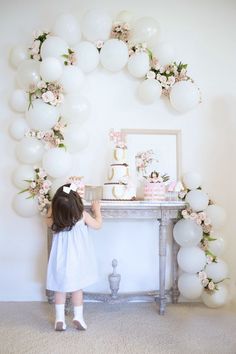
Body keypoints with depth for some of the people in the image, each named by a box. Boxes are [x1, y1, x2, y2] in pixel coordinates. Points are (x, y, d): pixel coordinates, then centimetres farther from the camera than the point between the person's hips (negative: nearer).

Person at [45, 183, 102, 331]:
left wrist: (53, 209, 13)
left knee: (60, 289, 14)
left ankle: (60, 319, 18)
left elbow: (49, 223, 13)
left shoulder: (54, 216, -12)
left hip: (60, 258, 2)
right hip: (77, 259, -2)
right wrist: (97, 209, 14)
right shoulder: (82, 215, -16)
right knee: (77, 288, 12)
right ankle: (78, 317, 18)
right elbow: (98, 225, 1)